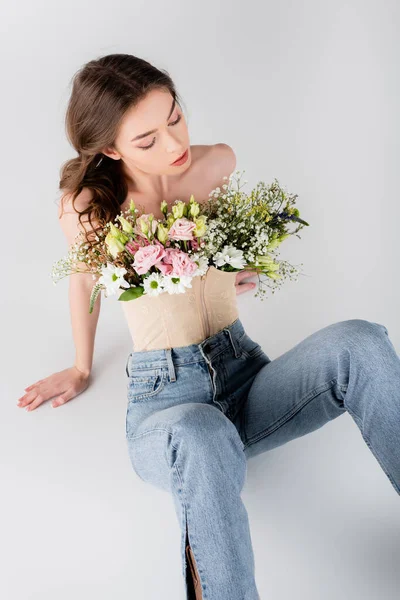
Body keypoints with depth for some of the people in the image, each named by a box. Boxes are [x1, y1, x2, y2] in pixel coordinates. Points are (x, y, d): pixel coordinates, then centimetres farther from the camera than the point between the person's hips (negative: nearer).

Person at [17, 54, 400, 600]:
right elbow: (85, 280, 13)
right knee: (203, 441, -42)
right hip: (166, 400, -3)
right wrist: (81, 369, 23)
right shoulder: (87, 206, -7)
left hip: (247, 376, 4)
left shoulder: (219, 164, 1)